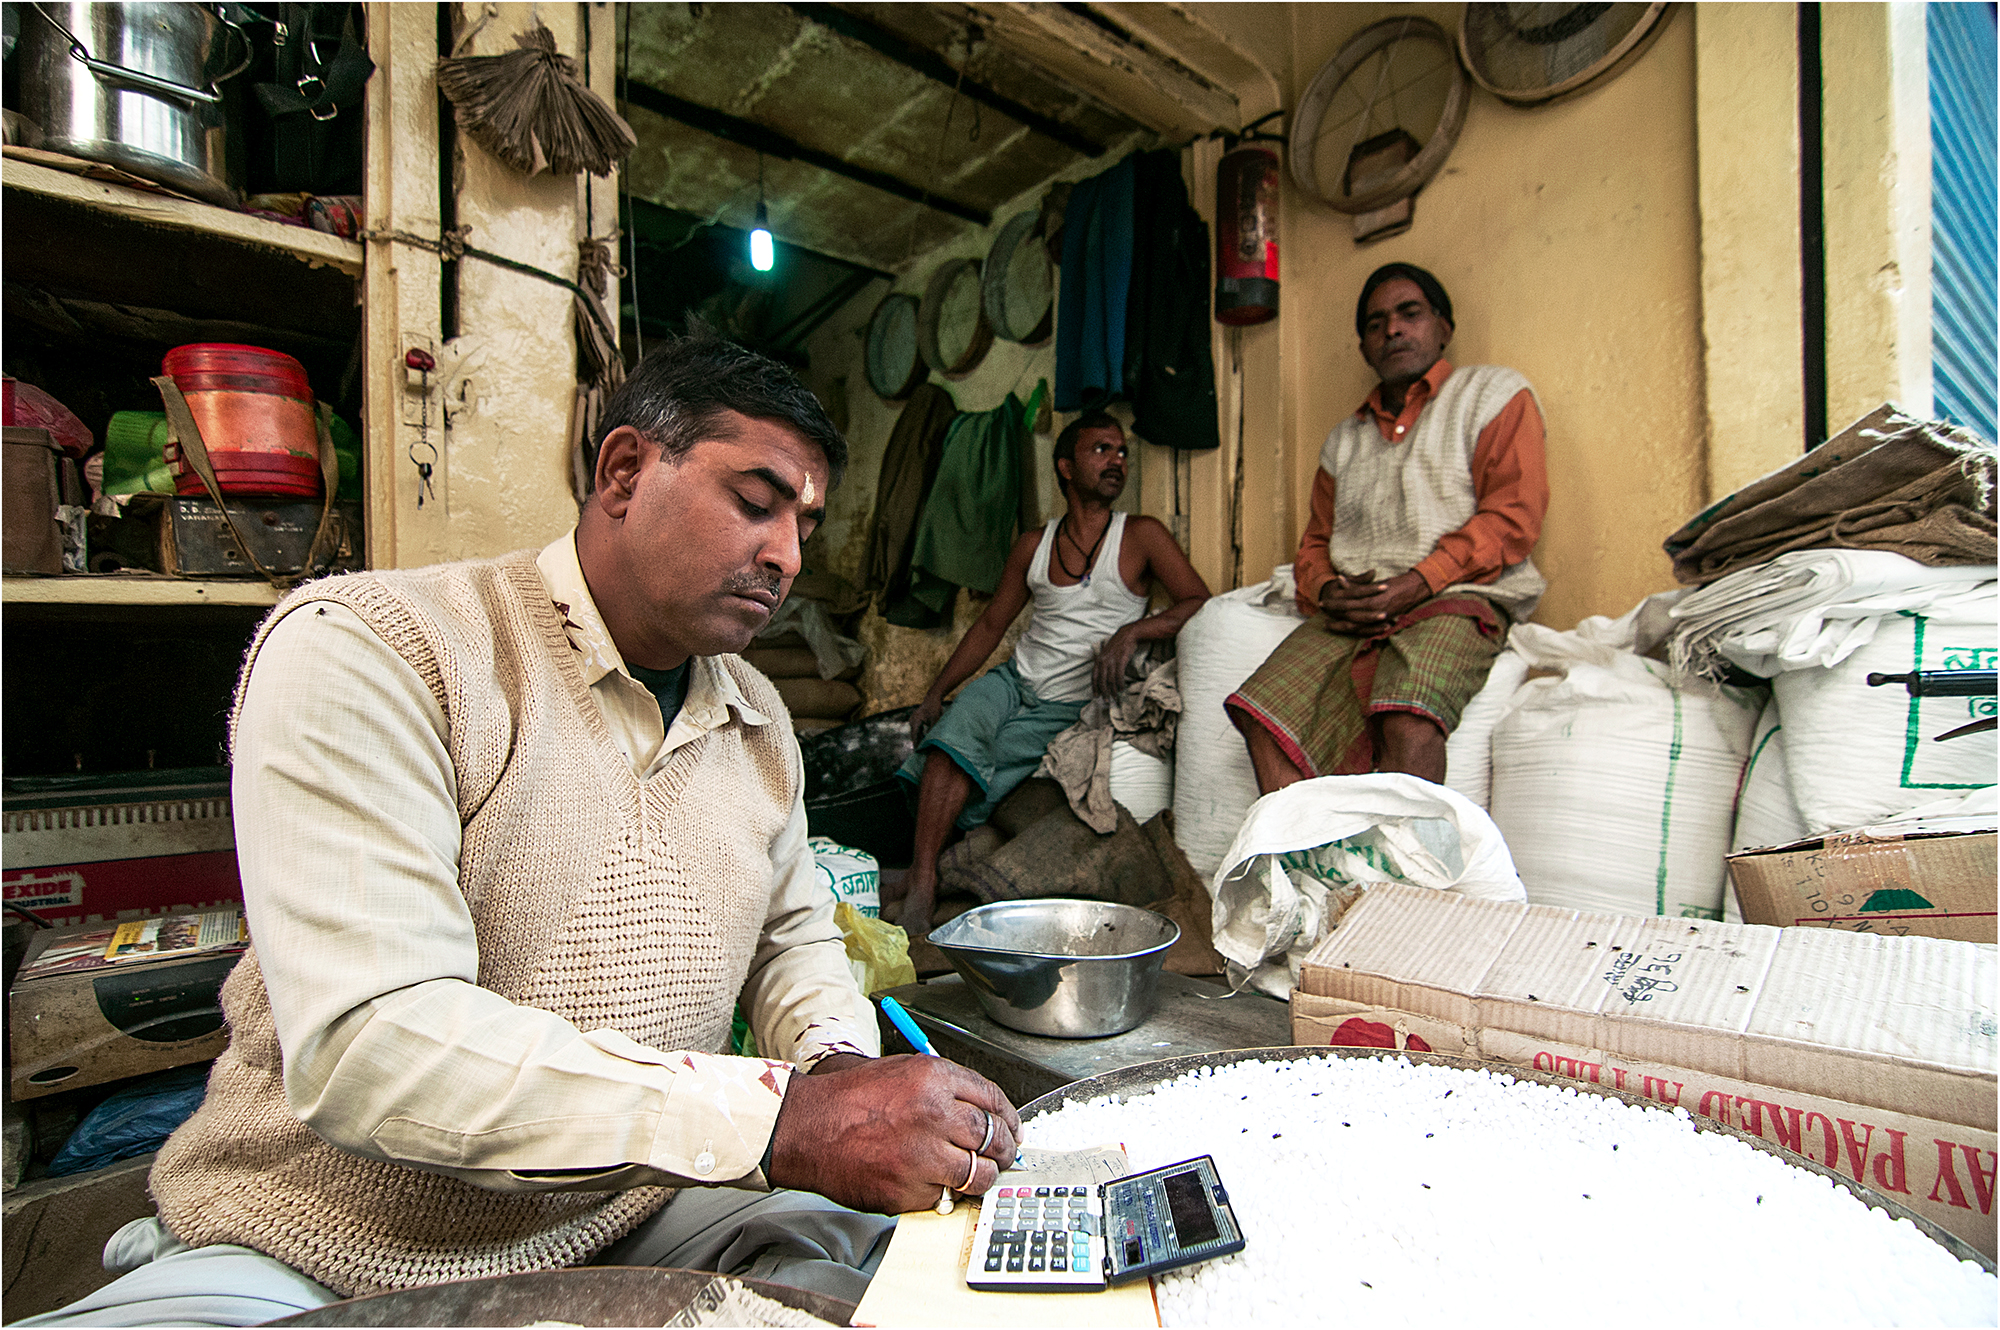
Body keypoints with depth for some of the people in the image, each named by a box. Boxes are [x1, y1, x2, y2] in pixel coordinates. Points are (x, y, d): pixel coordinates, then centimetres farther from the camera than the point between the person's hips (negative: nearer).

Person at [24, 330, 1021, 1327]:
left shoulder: (759, 721, 5)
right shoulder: (364, 647, -17)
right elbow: (367, 1041, -28)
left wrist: (842, 1069, -7)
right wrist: (779, 1119, -32)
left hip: (637, 1217, 5)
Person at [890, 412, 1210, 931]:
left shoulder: (1142, 535, 1)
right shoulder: (1033, 546, 12)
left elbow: (1201, 604, -6)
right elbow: (990, 625, 16)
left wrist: (1132, 631, -22)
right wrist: (935, 692, 7)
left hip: (1070, 706, -3)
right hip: (1014, 679, 3)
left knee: (969, 760, -25)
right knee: (957, 728, -28)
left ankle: (920, 865, -11)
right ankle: (921, 887, -29)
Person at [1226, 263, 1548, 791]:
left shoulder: (1494, 392, 15)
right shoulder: (1345, 437, 29)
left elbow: (1514, 515, 0)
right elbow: (1314, 543, 24)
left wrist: (1417, 584, -13)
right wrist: (1328, 591, -1)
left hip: (1457, 598, -4)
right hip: (1350, 613, 4)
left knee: (1408, 718, -37)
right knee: (1269, 713, -26)